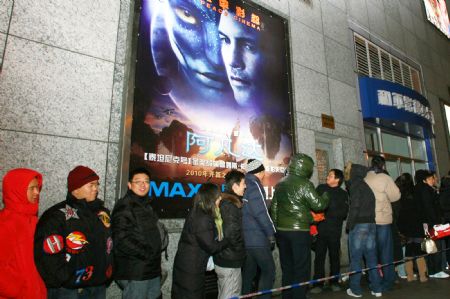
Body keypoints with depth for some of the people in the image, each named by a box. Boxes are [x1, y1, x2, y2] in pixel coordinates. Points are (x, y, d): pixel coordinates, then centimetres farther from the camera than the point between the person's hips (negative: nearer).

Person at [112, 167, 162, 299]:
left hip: (152, 270, 8)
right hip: (134, 272, -8)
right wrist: (147, 254, -15)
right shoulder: (124, 206, -11)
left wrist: (155, 258, 10)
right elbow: (122, 241, -20)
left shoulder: (146, 205, 15)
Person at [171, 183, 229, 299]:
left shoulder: (196, 213, 5)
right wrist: (227, 240, -6)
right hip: (191, 269, -9)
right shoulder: (204, 219, -25)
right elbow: (211, 247, -19)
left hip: (185, 264, 9)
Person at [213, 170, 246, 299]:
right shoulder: (230, 205, -21)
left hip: (222, 260, 9)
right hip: (230, 263, -9)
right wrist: (239, 250, -9)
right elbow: (231, 234, -27)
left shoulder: (222, 202, 7)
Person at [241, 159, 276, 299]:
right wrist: (271, 233, -11)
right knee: (269, 271, 5)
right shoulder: (254, 185, -13)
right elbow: (261, 213, -19)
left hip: (243, 238, 8)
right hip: (257, 240, -8)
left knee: (248, 272, 17)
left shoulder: (243, 185, 10)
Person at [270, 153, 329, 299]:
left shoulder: (280, 184, 11)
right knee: (301, 269, 4)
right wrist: (325, 197, 11)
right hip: (299, 232, -7)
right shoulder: (304, 184, -11)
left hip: (281, 231, 7)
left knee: (287, 268, 15)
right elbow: (318, 204, -10)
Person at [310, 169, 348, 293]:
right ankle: (318, 283, 12)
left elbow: (344, 213, -6)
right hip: (320, 229, 0)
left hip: (335, 231, 0)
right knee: (319, 257, 2)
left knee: (334, 256, 11)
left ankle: (334, 282, 27)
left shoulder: (343, 194, 3)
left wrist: (326, 213, -17)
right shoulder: (321, 188, 6)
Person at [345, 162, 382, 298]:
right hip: (371, 224, 7)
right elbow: (371, 205, 11)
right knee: (371, 257, 12)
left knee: (355, 258, 1)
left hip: (358, 225, -7)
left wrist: (349, 224, -8)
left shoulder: (356, 185, -8)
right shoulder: (368, 186, 14)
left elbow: (354, 206, -15)